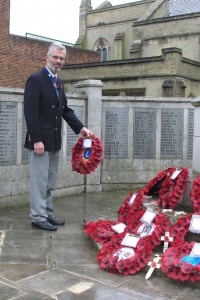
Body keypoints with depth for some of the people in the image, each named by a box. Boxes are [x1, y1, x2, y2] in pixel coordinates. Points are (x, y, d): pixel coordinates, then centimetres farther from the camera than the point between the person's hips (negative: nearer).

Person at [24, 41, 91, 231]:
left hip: (54, 141, 8)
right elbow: (30, 112, -17)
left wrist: (80, 128, 4)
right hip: (40, 140, -8)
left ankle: (48, 214, 25)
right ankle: (38, 218, 10)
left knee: (49, 182, 15)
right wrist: (36, 140, -21)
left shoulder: (58, 83, 14)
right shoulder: (35, 79, -10)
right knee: (39, 180, -1)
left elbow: (65, 110, 17)